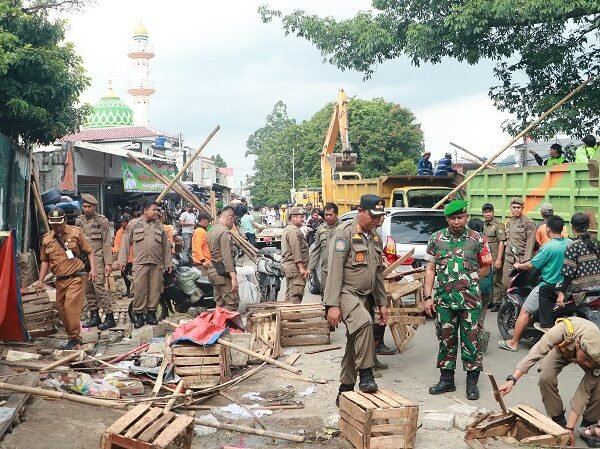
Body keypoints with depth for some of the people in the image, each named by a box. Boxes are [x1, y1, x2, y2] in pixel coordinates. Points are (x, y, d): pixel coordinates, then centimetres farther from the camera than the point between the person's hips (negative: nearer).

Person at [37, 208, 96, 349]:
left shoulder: (76, 233, -1)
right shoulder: (47, 239, 9)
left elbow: (89, 252, 4)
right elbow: (45, 261, 17)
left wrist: (93, 269, -8)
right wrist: (40, 281, 12)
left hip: (75, 278, -5)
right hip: (60, 280, 5)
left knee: (71, 306, -16)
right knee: (61, 309, 8)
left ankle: (74, 338, -7)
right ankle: (71, 335, 23)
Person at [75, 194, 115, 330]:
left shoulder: (102, 221, -3)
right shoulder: (79, 221, 12)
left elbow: (107, 244, -6)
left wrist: (108, 263, -11)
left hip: (97, 258, -5)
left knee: (99, 286, -13)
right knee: (88, 289, 7)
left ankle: (109, 317, -8)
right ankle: (94, 316, 16)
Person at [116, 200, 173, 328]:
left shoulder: (159, 225, 16)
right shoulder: (134, 224, 7)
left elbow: (166, 245, 17)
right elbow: (126, 242, 5)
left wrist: (168, 262, 13)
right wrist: (122, 260, -2)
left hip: (157, 264, 3)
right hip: (140, 263, -3)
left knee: (155, 289, 4)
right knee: (139, 289, -4)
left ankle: (151, 313, 15)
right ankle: (139, 315, 6)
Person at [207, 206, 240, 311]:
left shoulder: (210, 231, 15)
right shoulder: (224, 232, -15)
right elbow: (227, 256, -21)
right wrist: (234, 277, -23)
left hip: (212, 270, 10)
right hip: (223, 273, -10)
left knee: (220, 304, 11)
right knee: (232, 303, -9)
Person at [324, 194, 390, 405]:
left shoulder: (375, 238, 14)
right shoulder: (345, 232, -11)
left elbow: (378, 274, 22)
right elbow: (334, 270, -17)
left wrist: (382, 303, 18)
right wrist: (332, 305, -22)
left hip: (364, 296, 8)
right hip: (345, 292, -8)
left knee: (355, 343, 9)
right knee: (364, 322, -33)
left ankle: (346, 390, 20)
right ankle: (366, 376, -22)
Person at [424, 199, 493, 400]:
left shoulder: (477, 239, -1)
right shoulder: (436, 239, 4)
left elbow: (485, 267, 9)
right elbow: (430, 269, 5)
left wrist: (468, 283, 4)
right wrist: (428, 297, 0)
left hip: (470, 301, -2)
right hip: (444, 301, 2)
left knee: (471, 341, 3)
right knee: (446, 340, 10)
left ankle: (472, 382, 15)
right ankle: (446, 379, 22)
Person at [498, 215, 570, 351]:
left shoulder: (548, 247, -20)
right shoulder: (570, 243, -2)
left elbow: (532, 265, -13)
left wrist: (519, 266, 6)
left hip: (549, 286, -6)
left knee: (525, 311, 3)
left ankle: (513, 343, 7)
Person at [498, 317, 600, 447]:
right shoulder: (563, 330, -46)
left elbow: (584, 391, -32)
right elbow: (535, 354, -40)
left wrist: (570, 428, -33)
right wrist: (512, 380, -50)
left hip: (589, 351, 0)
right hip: (561, 348, 0)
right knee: (546, 378, -27)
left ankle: (589, 425, 2)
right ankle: (559, 421, -5)